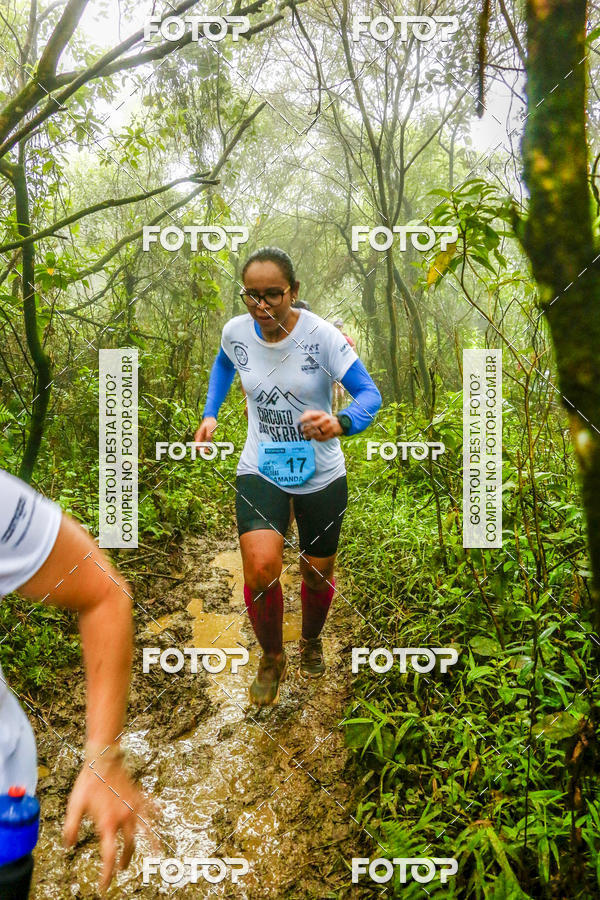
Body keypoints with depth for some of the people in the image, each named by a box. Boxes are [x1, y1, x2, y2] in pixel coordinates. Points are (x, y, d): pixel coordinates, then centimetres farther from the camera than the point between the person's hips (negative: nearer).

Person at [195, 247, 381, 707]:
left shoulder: (320, 335, -18)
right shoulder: (236, 331, -6)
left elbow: (369, 393, -21)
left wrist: (340, 423, -42)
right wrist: (211, 413, 7)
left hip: (321, 476, -1)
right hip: (260, 470, 1)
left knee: (318, 574, 13)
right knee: (261, 568, -19)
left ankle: (311, 641, 49)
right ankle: (272, 659, 13)